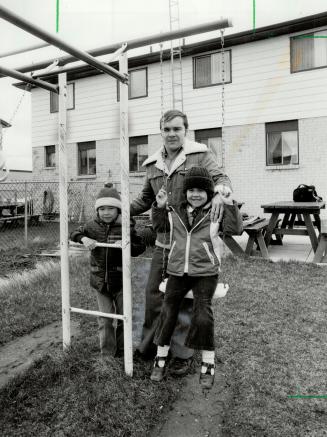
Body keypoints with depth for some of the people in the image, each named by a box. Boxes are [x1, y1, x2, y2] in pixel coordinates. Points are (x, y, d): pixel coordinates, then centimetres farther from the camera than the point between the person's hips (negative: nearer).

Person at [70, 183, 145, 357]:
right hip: (100, 280, 2)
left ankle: (121, 353, 32)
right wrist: (83, 239, -10)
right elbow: (74, 233, 12)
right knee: (104, 320, 10)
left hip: (120, 280, -1)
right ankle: (107, 353, 26)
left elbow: (140, 247, -6)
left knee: (123, 318, 13)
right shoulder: (92, 226, -2)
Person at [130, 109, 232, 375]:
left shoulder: (200, 155, -2)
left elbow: (221, 178, -11)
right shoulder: (153, 164, 12)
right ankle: (149, 345, 35)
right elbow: (146, 199, 21)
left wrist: (219, 192, -34)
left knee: (184, 299, 6)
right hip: (163, 242, 5)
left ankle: (182, 354, 25)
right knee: (154, 294, 14)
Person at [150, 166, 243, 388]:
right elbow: (159, 226, 20)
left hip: (205, 273, -3)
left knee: (203, 315, -4)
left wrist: (230, 204, -20)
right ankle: (161, 358, 29)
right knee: (168, 313, 9)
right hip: (177, 272, 4)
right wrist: (160, 207, 6)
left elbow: (235, 229, -12)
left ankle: (208, 364, 17)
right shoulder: (176, 212, 7)